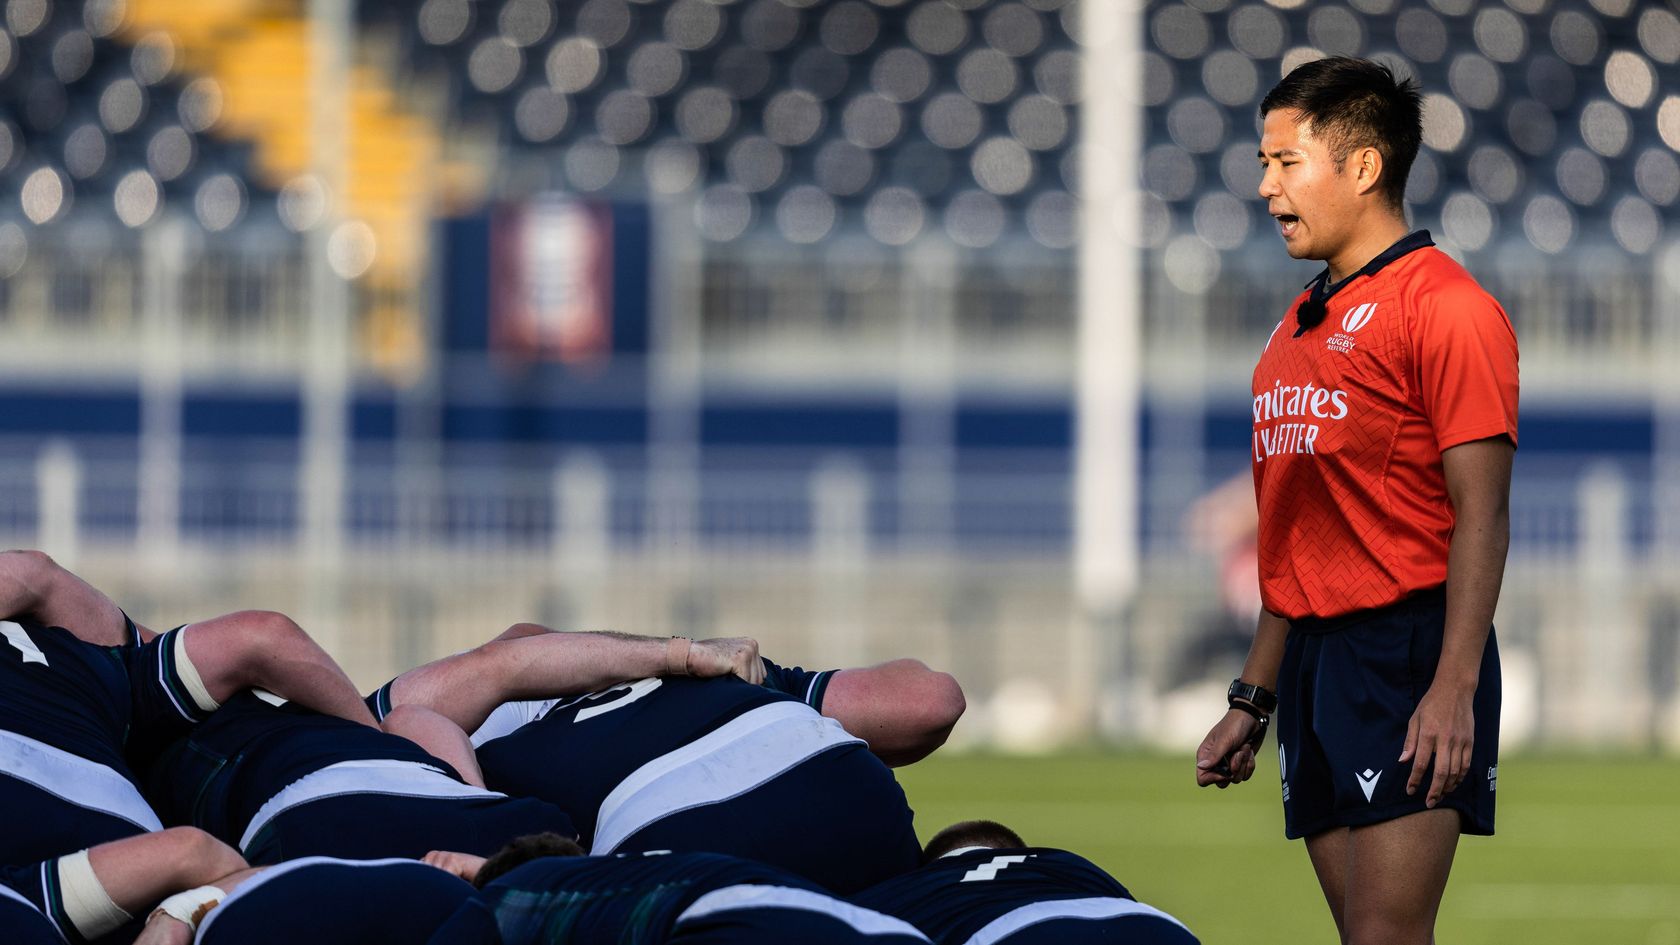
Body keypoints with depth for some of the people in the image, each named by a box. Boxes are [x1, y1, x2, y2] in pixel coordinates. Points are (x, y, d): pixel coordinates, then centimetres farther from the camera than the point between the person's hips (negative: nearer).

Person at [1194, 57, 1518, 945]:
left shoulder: (1442, 305, -8)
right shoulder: (1300, 328, 19)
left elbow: (1481, 514, -14)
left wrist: (1455, 685, -22)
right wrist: (1253, 697, 21)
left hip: (1407, 650, -9)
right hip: (1314, 657, 9)